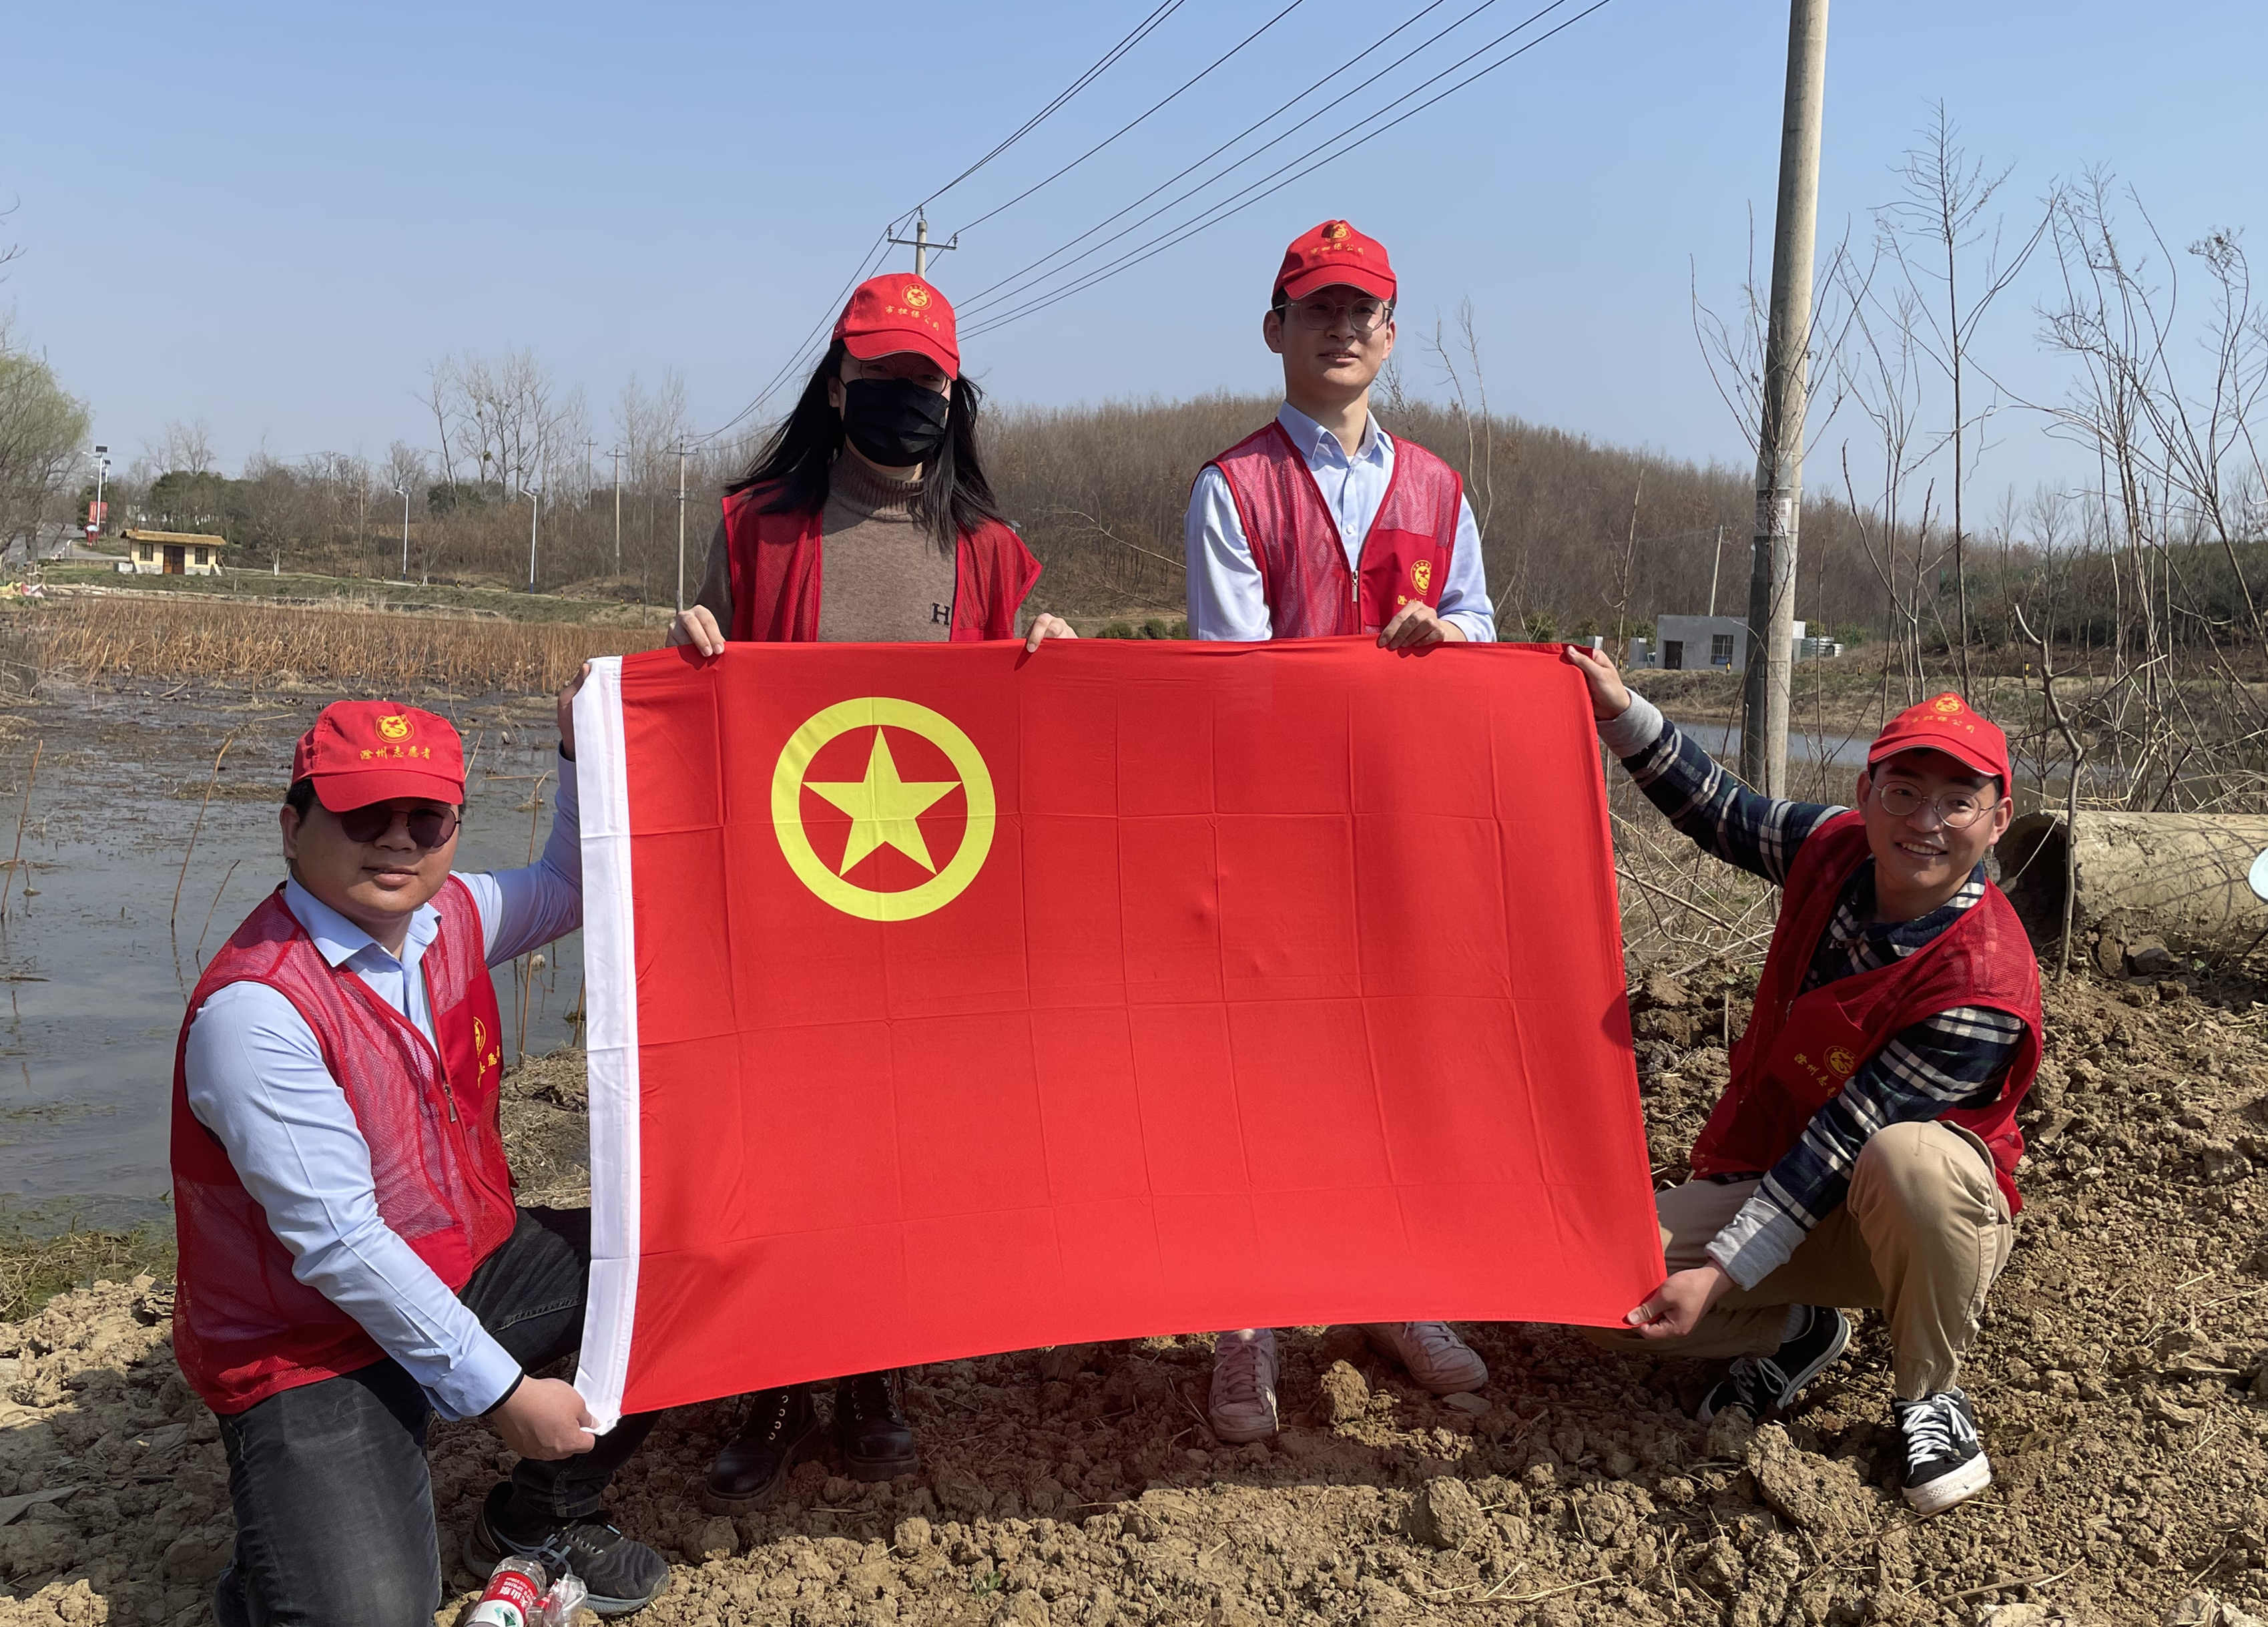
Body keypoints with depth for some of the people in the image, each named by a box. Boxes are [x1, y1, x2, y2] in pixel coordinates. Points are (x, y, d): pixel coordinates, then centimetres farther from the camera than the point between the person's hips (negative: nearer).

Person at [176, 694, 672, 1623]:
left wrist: (584, 753, 3)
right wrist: (500, 1392, -21)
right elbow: (337, 1244, -24)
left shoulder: (448, 915, -2)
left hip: (472, 1267, 8)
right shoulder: (254, 1007, -24)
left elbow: (564, 891, 20)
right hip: (316, 1350, -7)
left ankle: (541, 1517, 17)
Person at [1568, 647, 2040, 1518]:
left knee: (1909, 1157, -42)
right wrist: (1623, 714, -2)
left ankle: (1930, 1396, -10)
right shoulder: (1834, 845, -10)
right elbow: (1721, 812, 10)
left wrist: (1718, 1277, -29)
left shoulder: (1982, 986, -28)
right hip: (1771, 1179, 5)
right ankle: (1799, 1331, 13)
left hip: (1936, 1221, -4)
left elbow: (1844, 1142, -29)